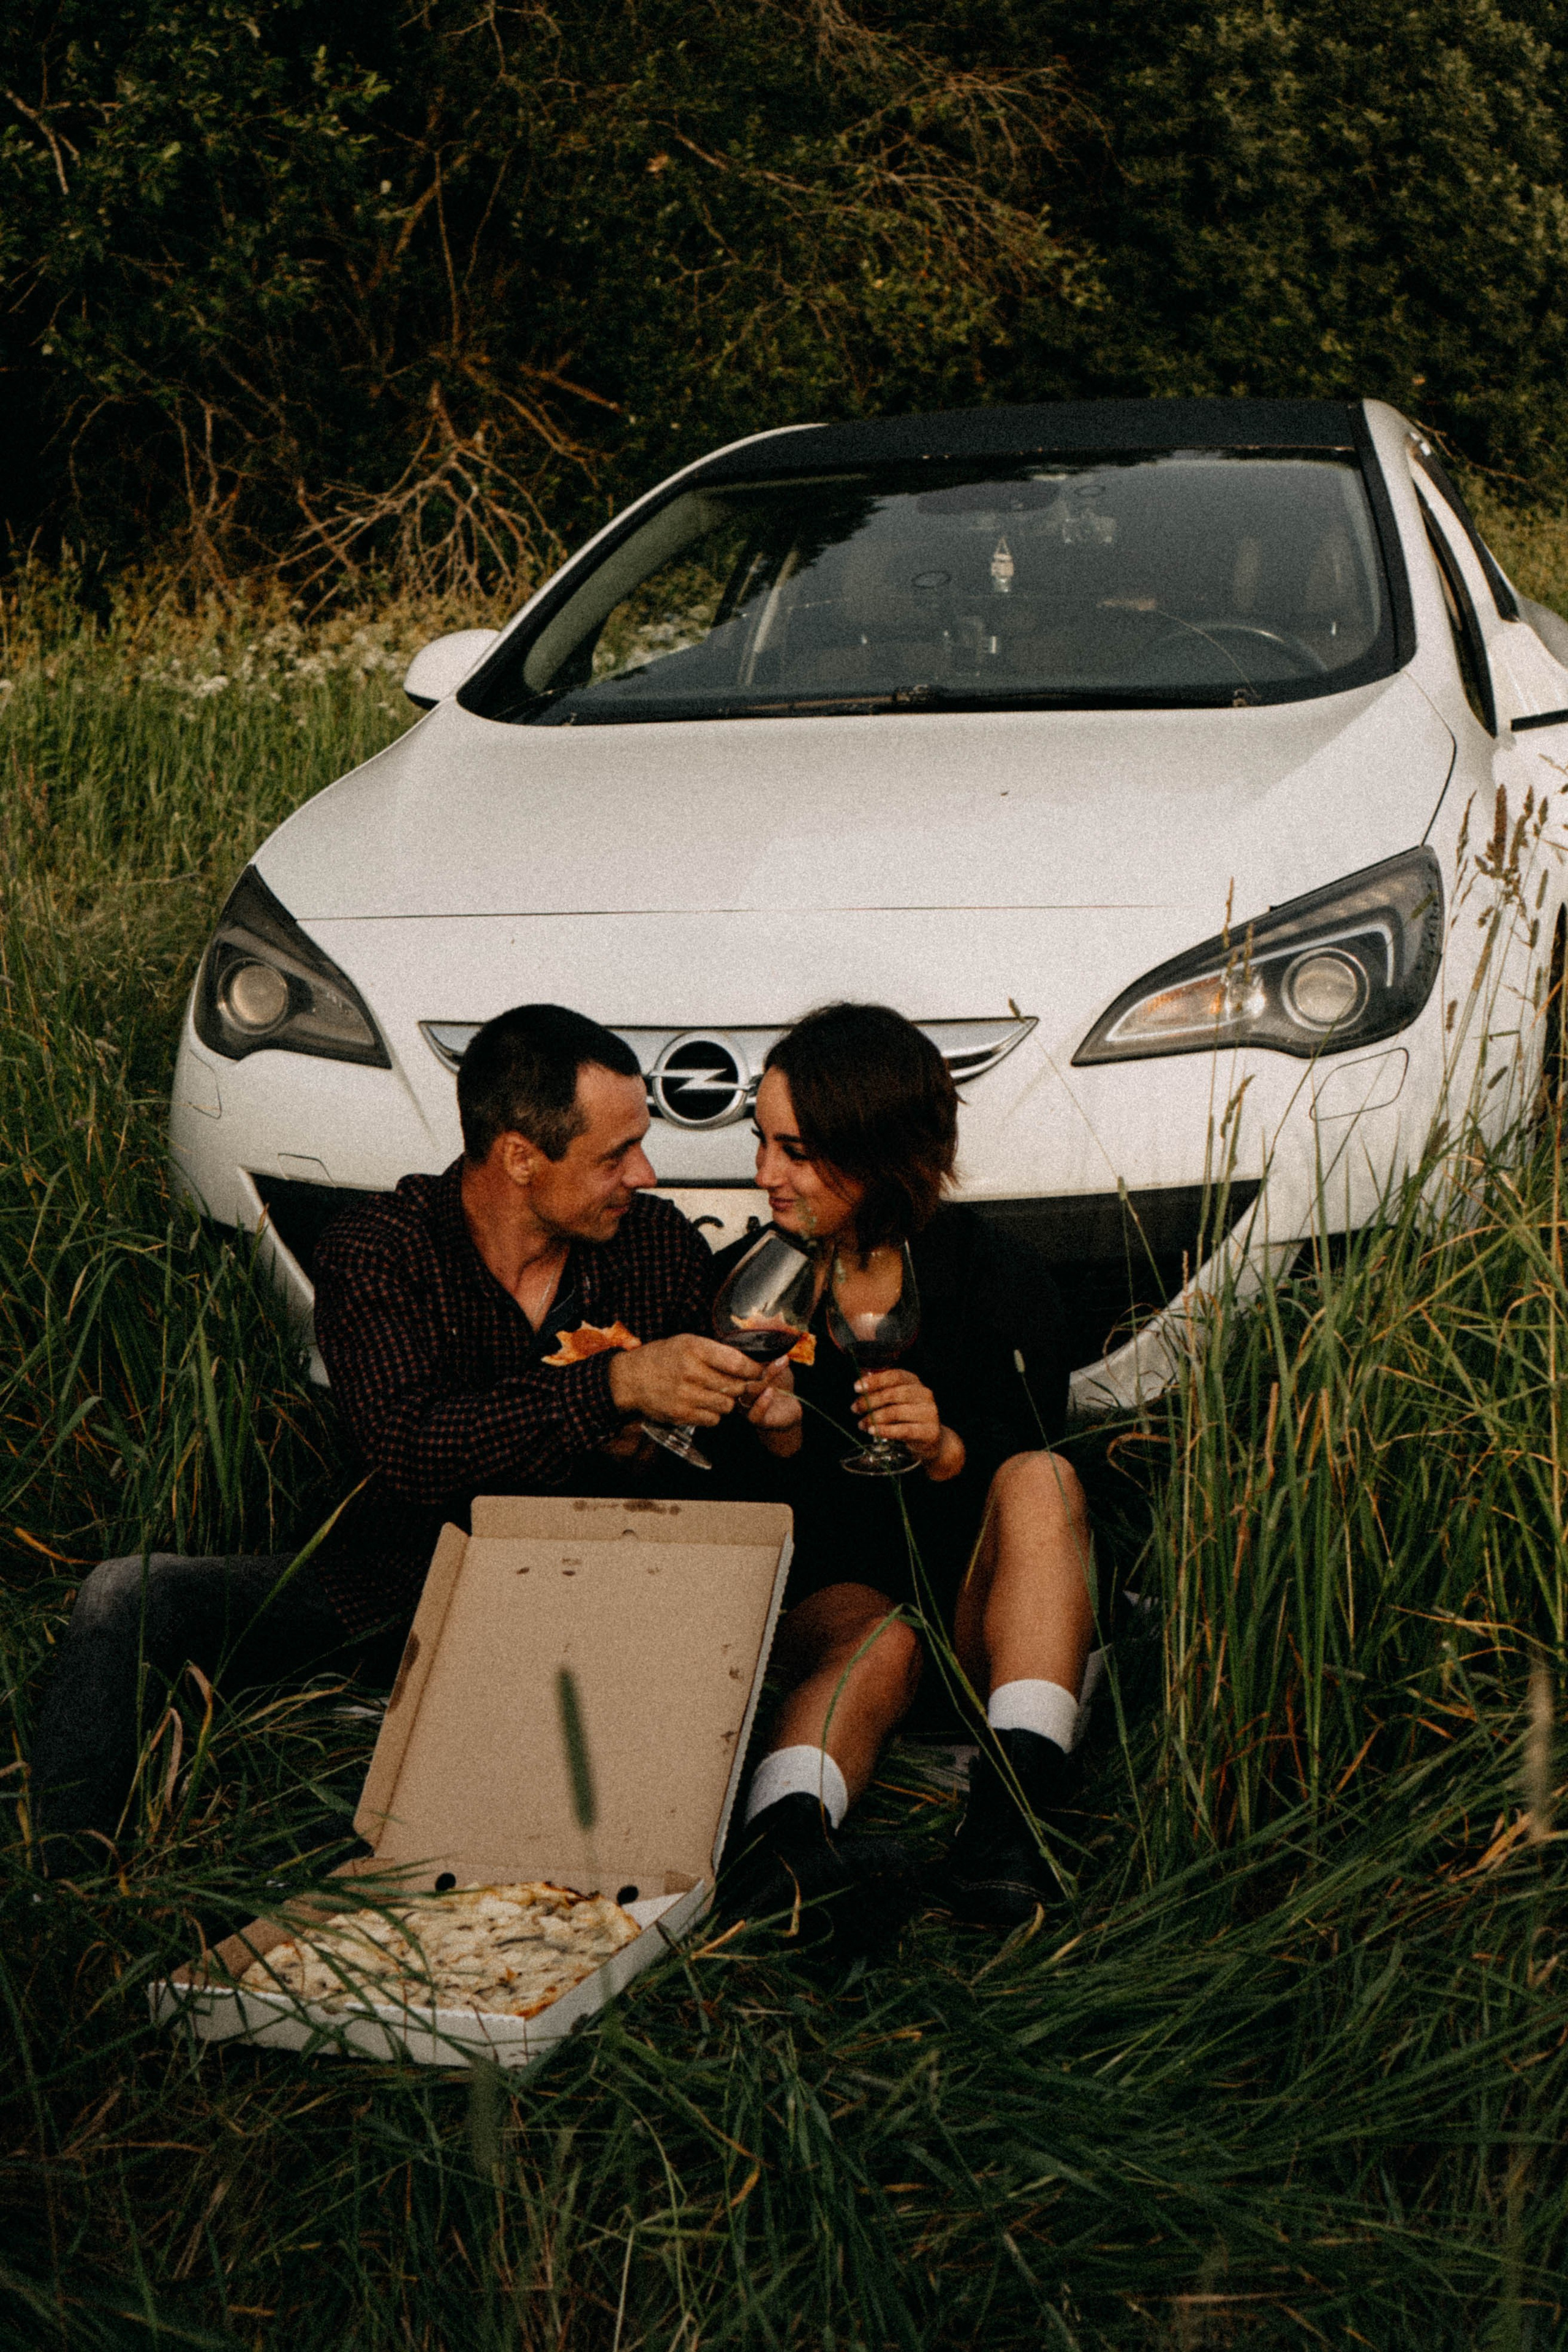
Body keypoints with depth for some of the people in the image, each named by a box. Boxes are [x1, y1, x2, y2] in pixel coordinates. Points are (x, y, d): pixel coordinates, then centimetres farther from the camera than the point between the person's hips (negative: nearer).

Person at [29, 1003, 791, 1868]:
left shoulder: (664, 1248, 0)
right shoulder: (375, 1252, -11)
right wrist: (614, 1385, -34)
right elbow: (405, 1448, -27)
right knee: (128, 1598, -18)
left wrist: (754, 1416, -18)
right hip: (391, 1592, -1)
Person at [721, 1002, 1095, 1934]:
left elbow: (1030, 1502, -6)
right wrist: (769, 1440, -23)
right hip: (831, 1589, 0)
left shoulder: (1005, 1287, -2)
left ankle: (1014, 1809, -45)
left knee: (1043, 1477, -30)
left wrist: (945, 1449, -27)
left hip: (981, 1620, 0)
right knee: (878, 1641, -35)